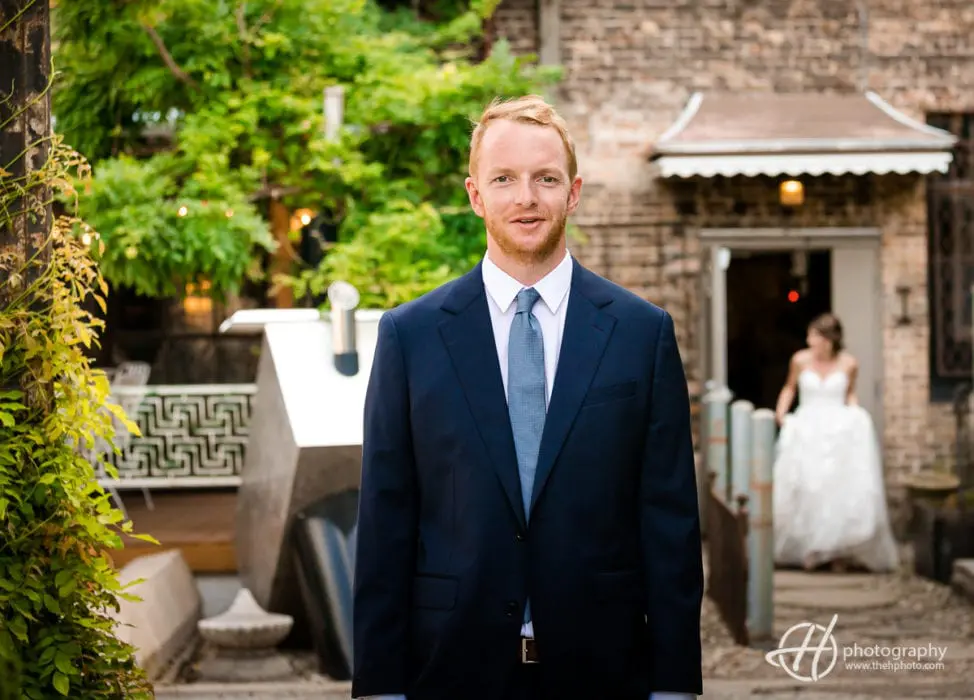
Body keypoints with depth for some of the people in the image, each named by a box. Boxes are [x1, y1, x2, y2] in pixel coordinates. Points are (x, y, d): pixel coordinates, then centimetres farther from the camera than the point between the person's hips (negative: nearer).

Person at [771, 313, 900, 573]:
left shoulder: (848, 363, 1)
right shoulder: (800, 360, 2)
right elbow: (790, 387, 19)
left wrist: (854, 414, -1)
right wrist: (781, 412, 4)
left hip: (839, 427, 0)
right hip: (807, 429, 0)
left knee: (843, 484, -18)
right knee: (805, 486, -17)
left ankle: (842, 551, -10)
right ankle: (809, 549, -7)